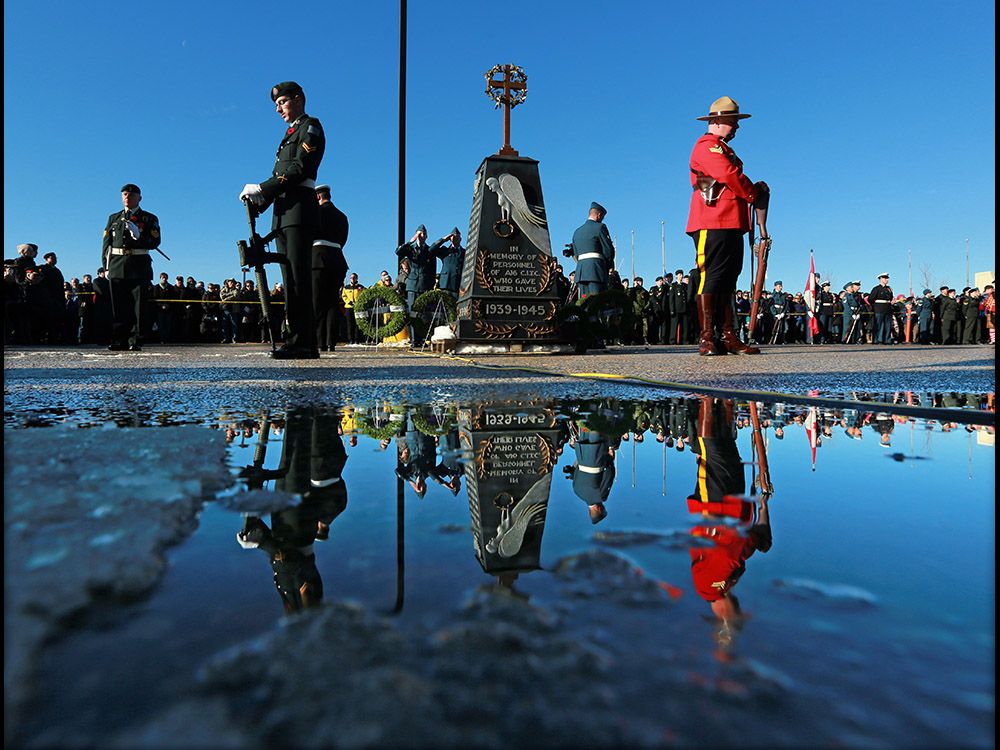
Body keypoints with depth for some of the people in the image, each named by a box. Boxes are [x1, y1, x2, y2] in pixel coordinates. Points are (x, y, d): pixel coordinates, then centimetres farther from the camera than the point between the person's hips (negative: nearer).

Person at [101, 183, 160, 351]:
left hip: (139, 267, -3)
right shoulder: (114, 218, 20)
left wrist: (139, 236, -17)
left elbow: (155, 242, -1)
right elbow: (106, 243, 16)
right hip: (117, 266, 3)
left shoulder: (149, 218, 10)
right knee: (118, 306, 1)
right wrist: (106, 266, 6)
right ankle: (119, 341, 4)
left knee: (138, 305, -5)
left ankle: (135, 341, -3)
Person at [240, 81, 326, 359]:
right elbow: (280, 175, 20)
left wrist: (261, 188, -12)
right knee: (290, 279, 3)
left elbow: (300, 169, -12)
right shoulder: (290, 134, 28)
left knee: (298, 277, -13)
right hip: (283, 213, 9)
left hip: (300, 207, -9)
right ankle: (307, 345, 3)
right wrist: (258, 202, 4)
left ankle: (299, 341, -15)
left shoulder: (310, 127, 3)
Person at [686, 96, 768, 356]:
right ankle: (707, 338, -12)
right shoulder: (706, 146, -3)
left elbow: (735, 182, 27)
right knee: (711, 278, -12)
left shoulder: (724, 149, 30)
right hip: (712, 226, -10)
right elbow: (729, 176, -14)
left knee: (728, 281, 6)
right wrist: (754, 193, 0)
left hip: (731, 227, 10)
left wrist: (755, 189, 8)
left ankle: (727, 337, 8)